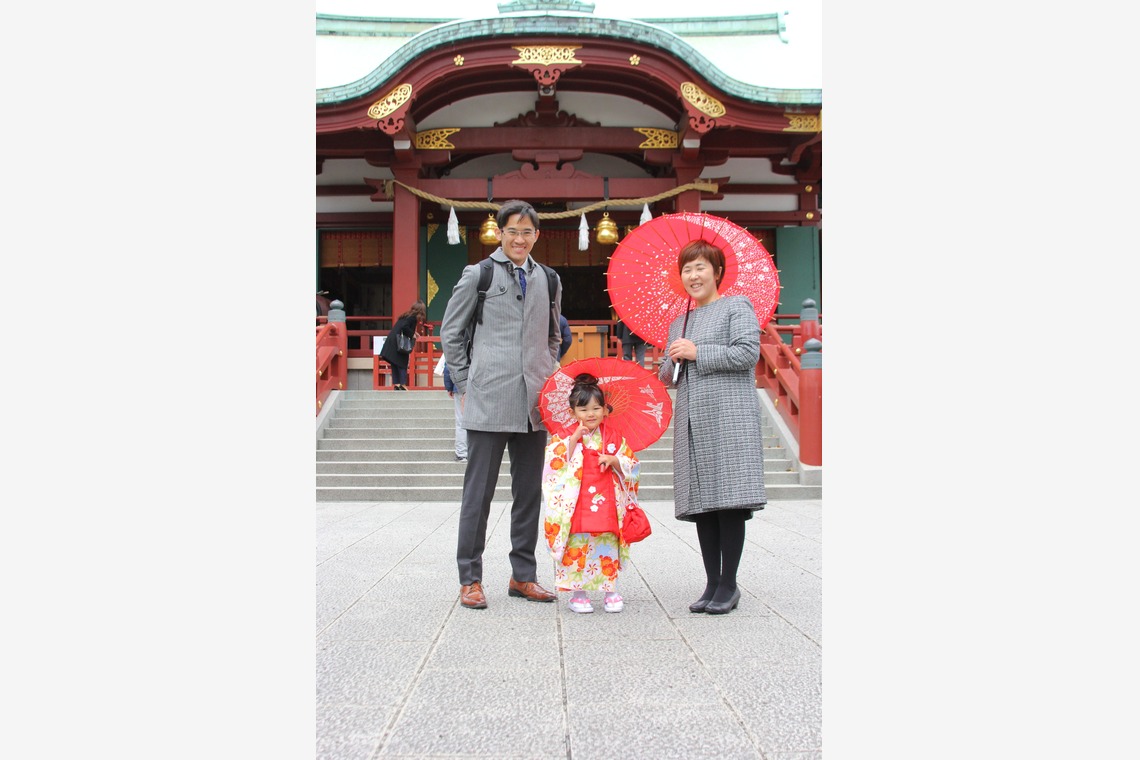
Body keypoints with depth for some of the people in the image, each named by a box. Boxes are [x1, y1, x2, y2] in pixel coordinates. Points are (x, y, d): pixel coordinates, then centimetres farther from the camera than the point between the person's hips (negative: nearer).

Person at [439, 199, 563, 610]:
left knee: (529, 491, 9)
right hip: (489, 402, -4)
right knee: (479, 491, -1)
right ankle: (470, 579, 9)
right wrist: (466, 386, 2)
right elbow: (450, 333, 6)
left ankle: (523, 575, 20)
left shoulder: (548, 281, 15)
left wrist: (549, 375, 13)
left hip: (534, 403, 4)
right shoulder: (477, 275, 3)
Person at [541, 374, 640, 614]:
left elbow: (632, 466, 7)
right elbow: (556, 465, -11)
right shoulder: (566, 438, 2)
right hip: (576, 505, -1)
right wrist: (573, 440, -16)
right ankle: (578, 593, 9)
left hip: (606, 504, 2)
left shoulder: (614, 439, 6)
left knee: (607, 546, 3)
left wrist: (614, 460, -12)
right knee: (577, 546, -1)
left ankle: (610, 591, 14)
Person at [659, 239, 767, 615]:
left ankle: (729, 584, 0)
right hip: (691, 421, 7)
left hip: (728, 415, -6)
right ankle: (712, 583, 10)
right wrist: (673, 361, 1)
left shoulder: (736, 306, 4)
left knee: (728, 499, -8)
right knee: (701, 501, 4)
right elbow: (668, 377, 24)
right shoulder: (679, 323, 24)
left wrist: (697, 352, -9)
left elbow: (748, 353, -10)